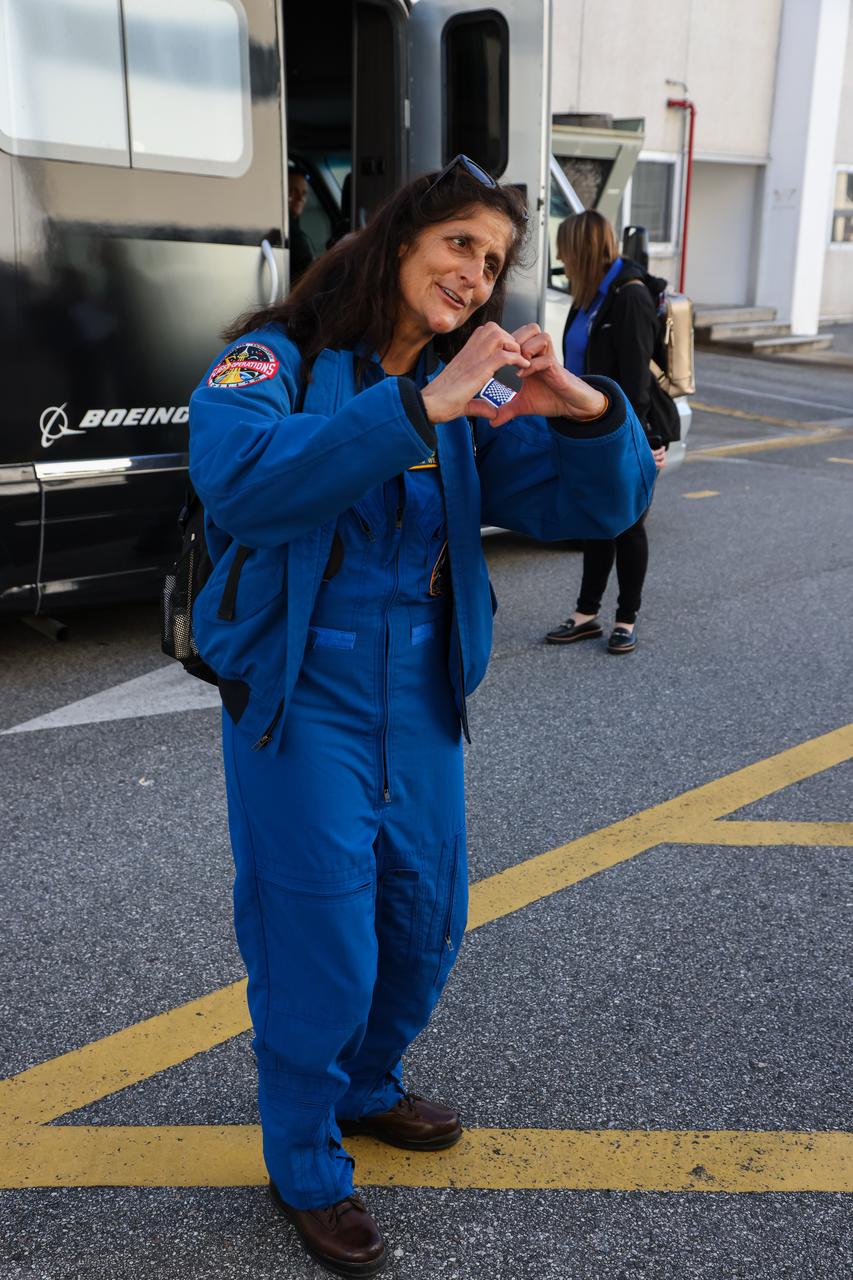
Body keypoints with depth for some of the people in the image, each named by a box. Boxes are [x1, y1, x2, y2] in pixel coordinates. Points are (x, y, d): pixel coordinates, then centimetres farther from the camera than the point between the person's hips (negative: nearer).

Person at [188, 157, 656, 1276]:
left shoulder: (469, 400, 5)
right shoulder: (278, 361, -9)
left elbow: (598, 505, -1)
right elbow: (239, 478, -31)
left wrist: (589, 411, -22)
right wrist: (419, 407, -36)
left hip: (420, 700, 6)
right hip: (301, 697, -5)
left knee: (426, 920, 18)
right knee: (320, 946, 3)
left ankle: (365, 1089, 47)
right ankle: (306, 1171, 30)